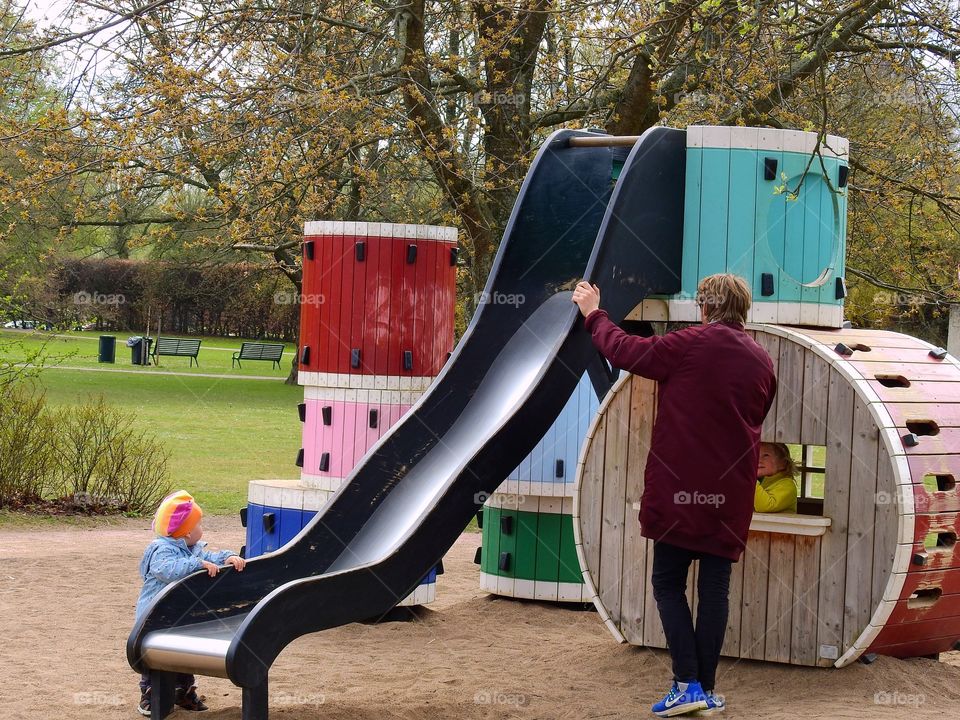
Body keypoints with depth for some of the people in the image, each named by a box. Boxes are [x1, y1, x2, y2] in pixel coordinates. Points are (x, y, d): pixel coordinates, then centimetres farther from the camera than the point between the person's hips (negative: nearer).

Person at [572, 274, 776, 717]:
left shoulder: (692, 344, -10)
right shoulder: (761, 361, 8)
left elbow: (626, 352, -3)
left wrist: (593, 315, 13)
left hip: (680, 485, -4)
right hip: (731, 495, 4)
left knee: (668, 581, 4)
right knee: (714, 588, 7)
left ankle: (687, 684, -6)